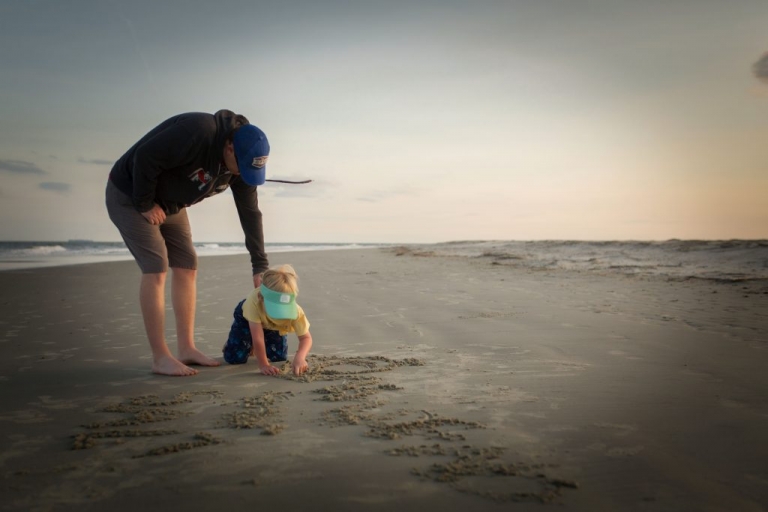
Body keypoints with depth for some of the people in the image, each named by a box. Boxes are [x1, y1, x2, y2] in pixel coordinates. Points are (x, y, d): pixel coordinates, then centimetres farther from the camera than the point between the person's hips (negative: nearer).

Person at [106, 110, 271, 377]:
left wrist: (260, 266, -8)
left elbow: (250, 212, -6)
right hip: (129, 194, -8)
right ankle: (161, 358, -8)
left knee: (187, 267, 2)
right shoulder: (196, 132, -34)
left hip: (169, 203, 8)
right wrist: (145, 205, -20)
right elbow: (145, 158, -33)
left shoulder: (241, 162, -9)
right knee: (156, 269, -14)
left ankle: (186, 349, 9)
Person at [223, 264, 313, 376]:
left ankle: (254, 346, 27)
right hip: (246, 318, -2)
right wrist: (263, 365, -37)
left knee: (279, 357, -4)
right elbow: (258, 338, -40)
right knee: (235, 358, -12)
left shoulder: (294, 310, -41)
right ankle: (250, 343, 23)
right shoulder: (254, 301, -47)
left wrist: (300, 357, -55)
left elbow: (306, 338, -36)